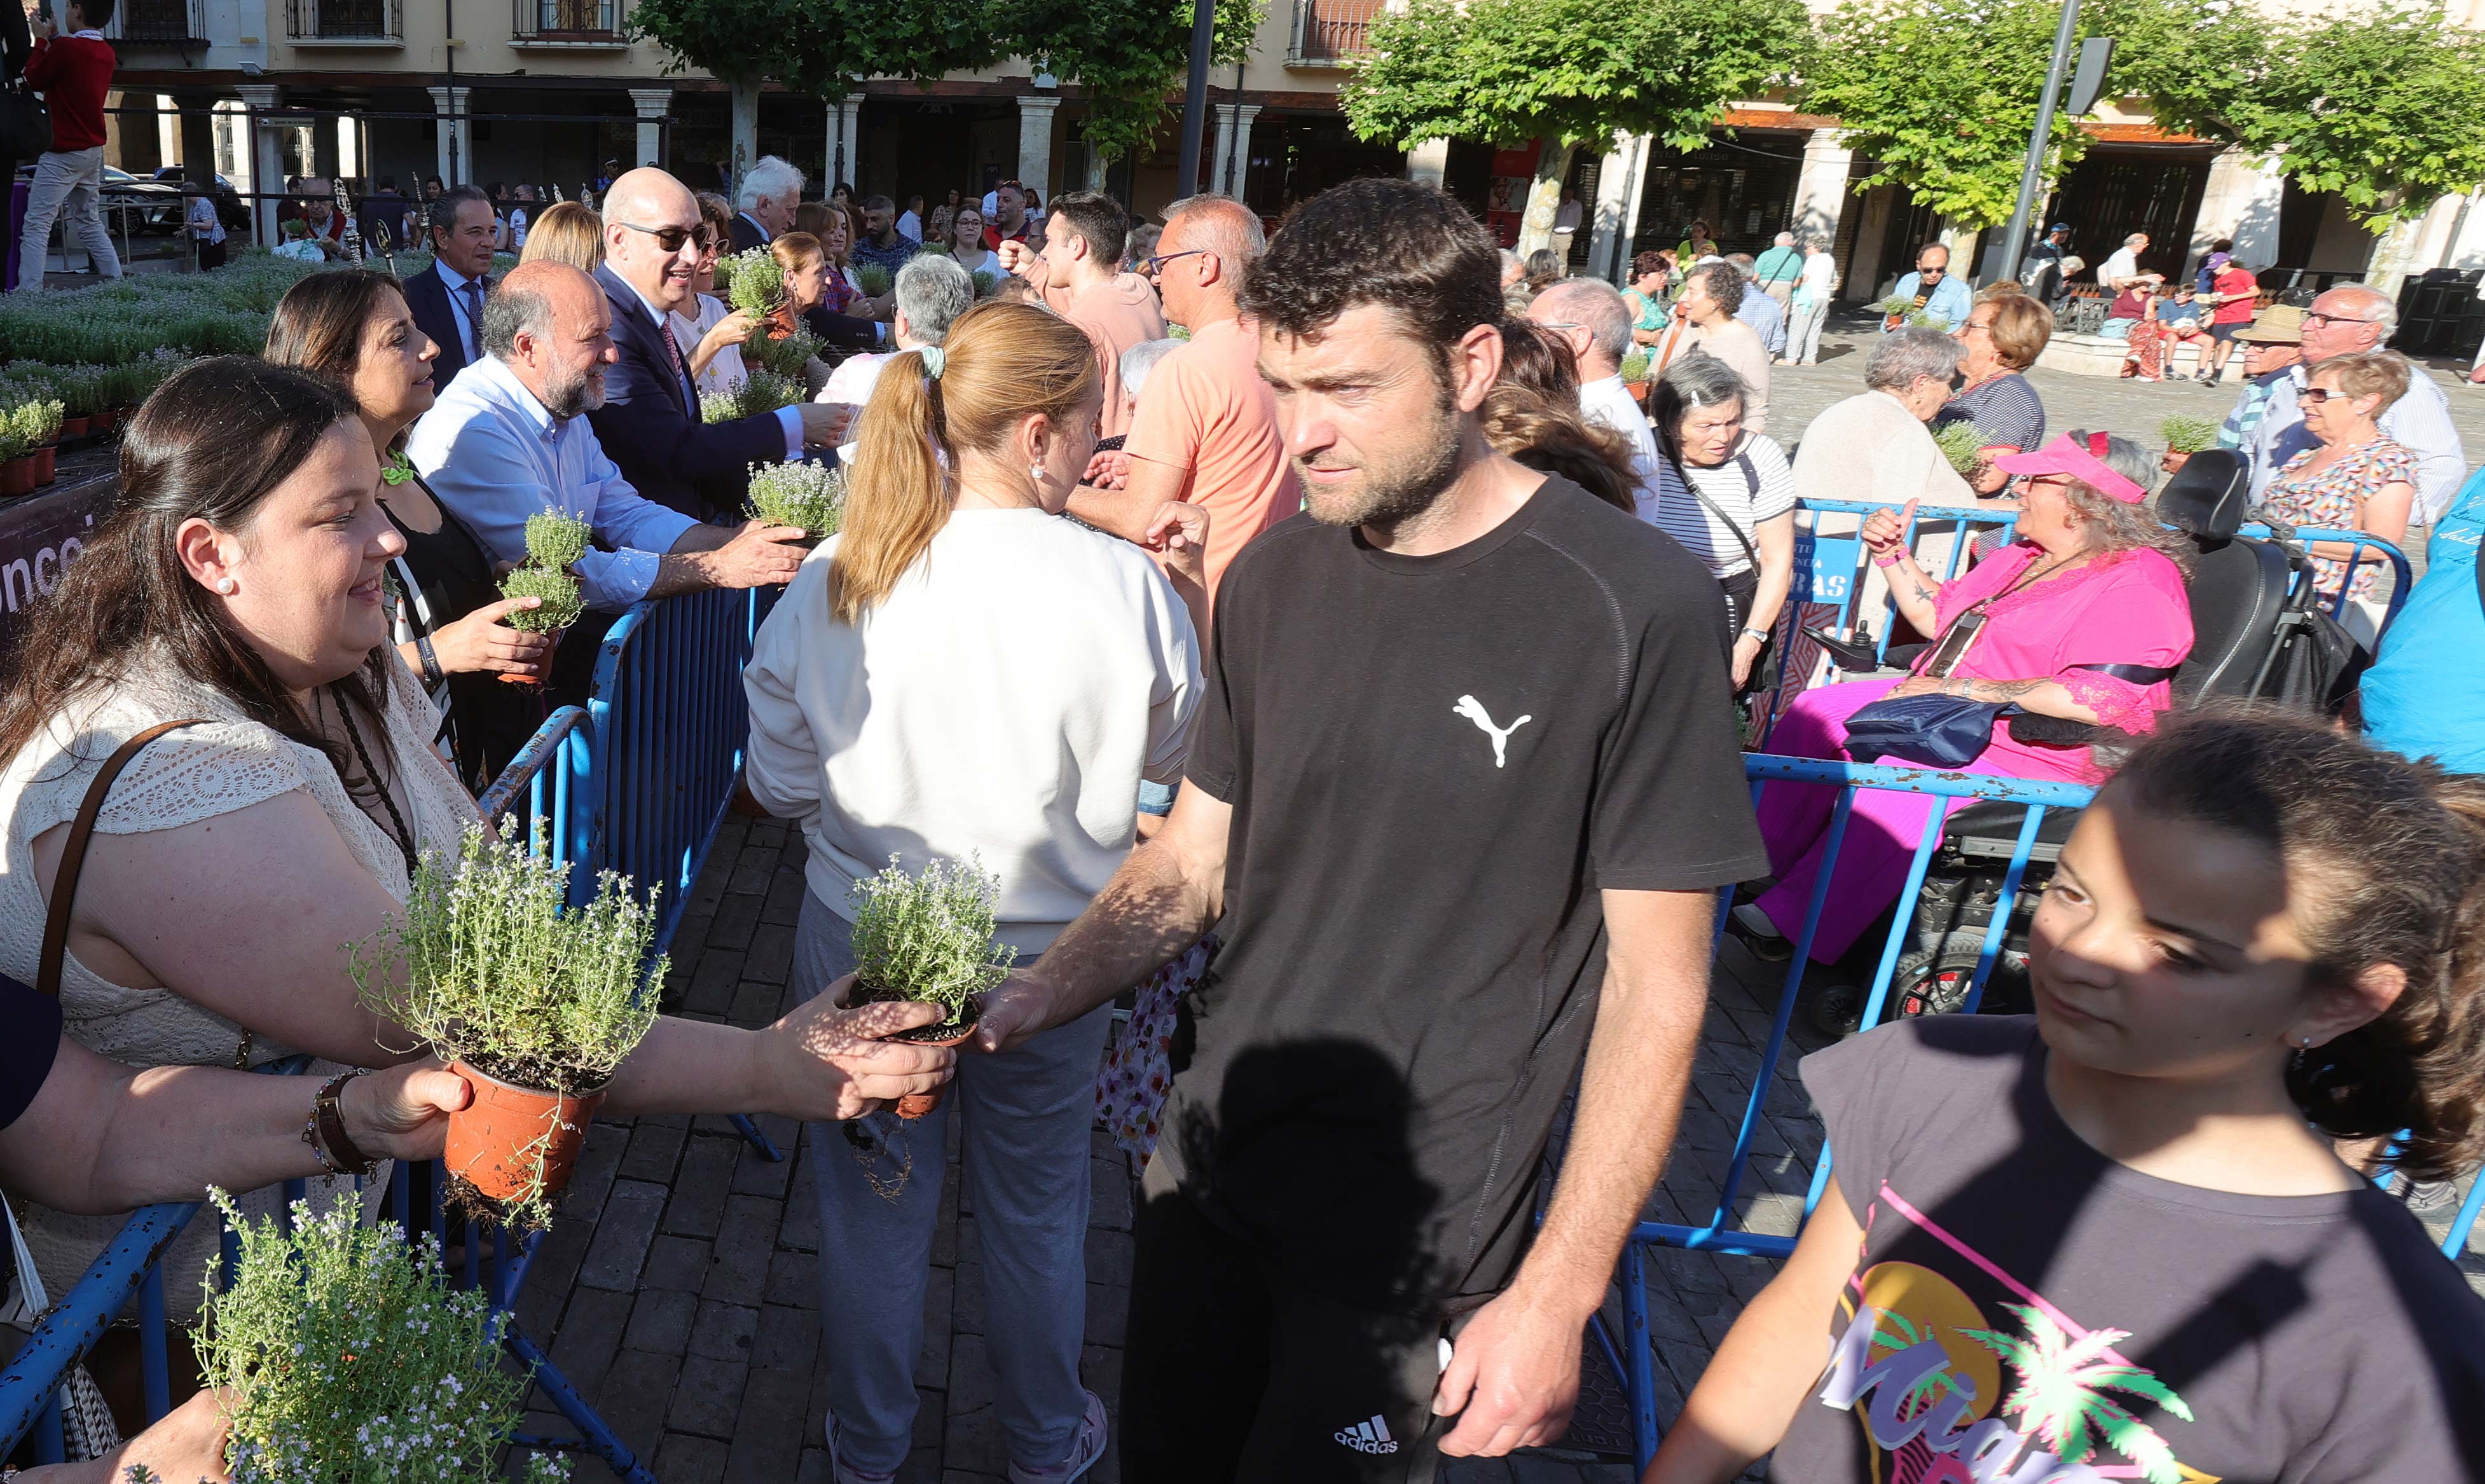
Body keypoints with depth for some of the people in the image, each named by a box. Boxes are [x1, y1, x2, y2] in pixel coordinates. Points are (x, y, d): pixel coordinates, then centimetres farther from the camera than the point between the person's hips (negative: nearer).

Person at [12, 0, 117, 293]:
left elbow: (34, 79, -4)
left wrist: (42, 40, 5)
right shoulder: (106, 53, 6)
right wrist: (54, 39, 15)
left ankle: (28, 293, -14)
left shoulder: (67, 47, -17)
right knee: (90, 224, 16)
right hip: (93, 151, 8)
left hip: (63, 153, -8)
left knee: (36, 226, -8)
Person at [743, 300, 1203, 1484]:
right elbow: (1173, 754, -2)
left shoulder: (833, 577, -14)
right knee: (1037, 1208, 22)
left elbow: (779, 785, -5)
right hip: (1047, 955, -1)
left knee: (872, 1207, 22)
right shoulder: (1126, 588, -20)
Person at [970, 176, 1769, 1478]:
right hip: (1209, 1161, 5)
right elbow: (1191, 858, 6)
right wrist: (1033, 1001, -10)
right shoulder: (1273, 577, -2)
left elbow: (1655, 982, -13)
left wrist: (1556, 1297, -13)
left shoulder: (1631, 611, -18)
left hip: (1413, 1234, -5)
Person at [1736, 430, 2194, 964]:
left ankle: (1792, 921, -29)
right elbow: (1937, 614, 27)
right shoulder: (2025, 557, 15)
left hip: (2035, 753, -10)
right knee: (1815, 712, -6)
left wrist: (1955, 689, -26)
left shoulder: (2137, 583, -15)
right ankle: (1763, 867, -5)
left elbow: (2095, 700, -28)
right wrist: (1891, 553, 13)